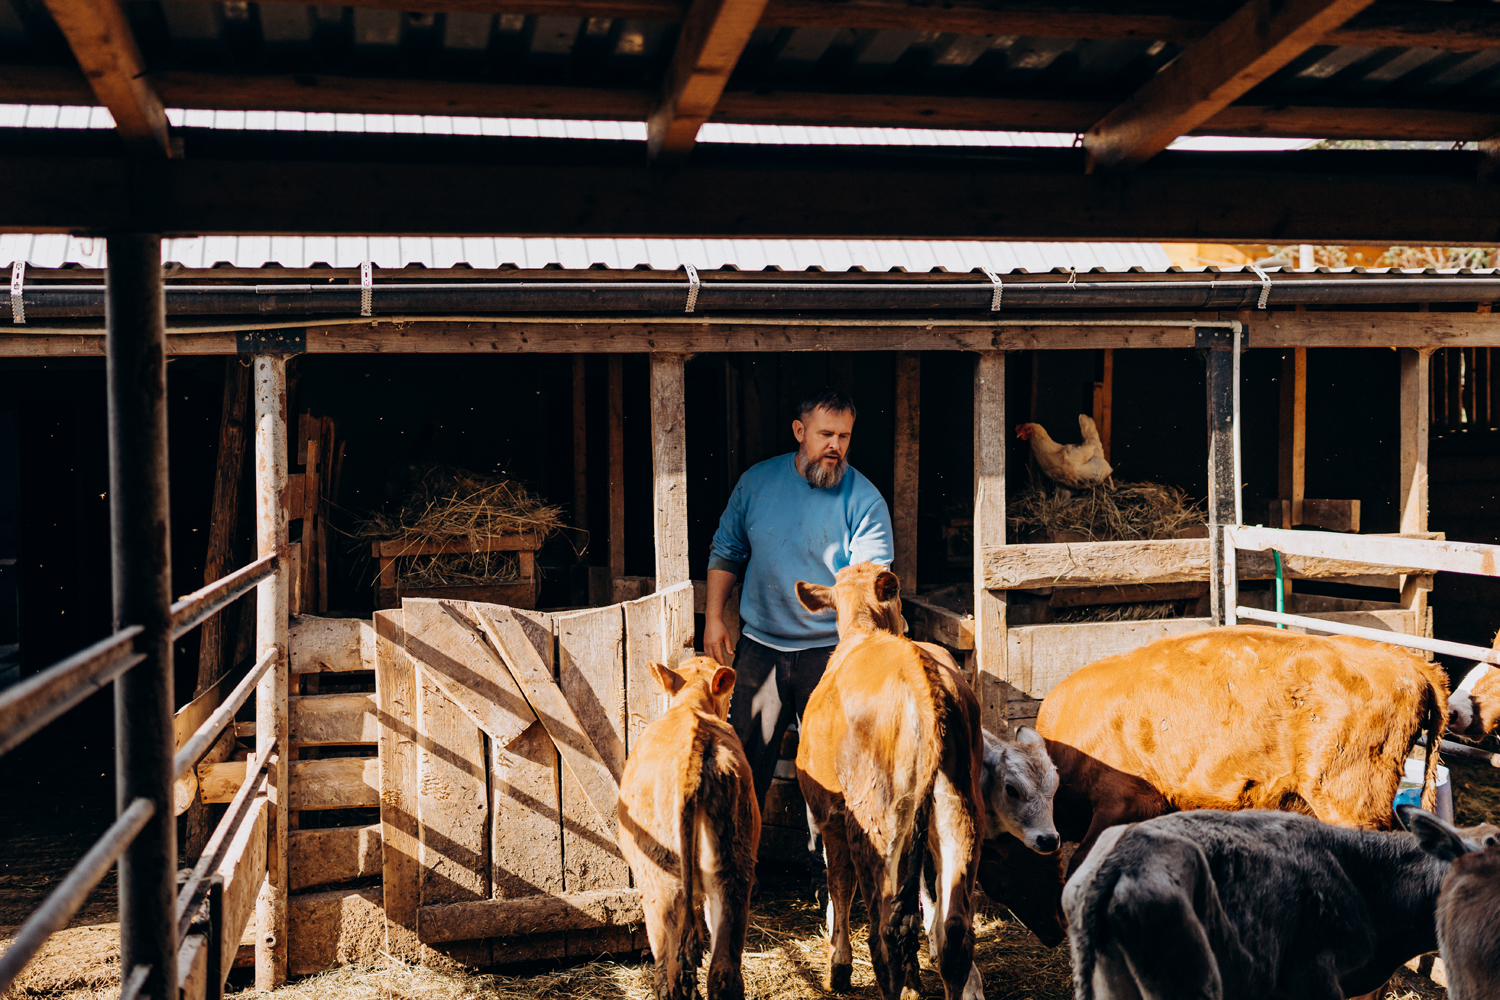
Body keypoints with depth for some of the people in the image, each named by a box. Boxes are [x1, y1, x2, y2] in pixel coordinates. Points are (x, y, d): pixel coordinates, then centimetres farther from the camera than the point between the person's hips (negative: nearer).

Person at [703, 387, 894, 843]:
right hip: (759, 646, 3)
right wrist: (714, 616, 3)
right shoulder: (757, 481, 2)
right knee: (746, 757, 12)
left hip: (829, 650, -2)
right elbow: (725, 552, 11)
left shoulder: (865, 501, -9)